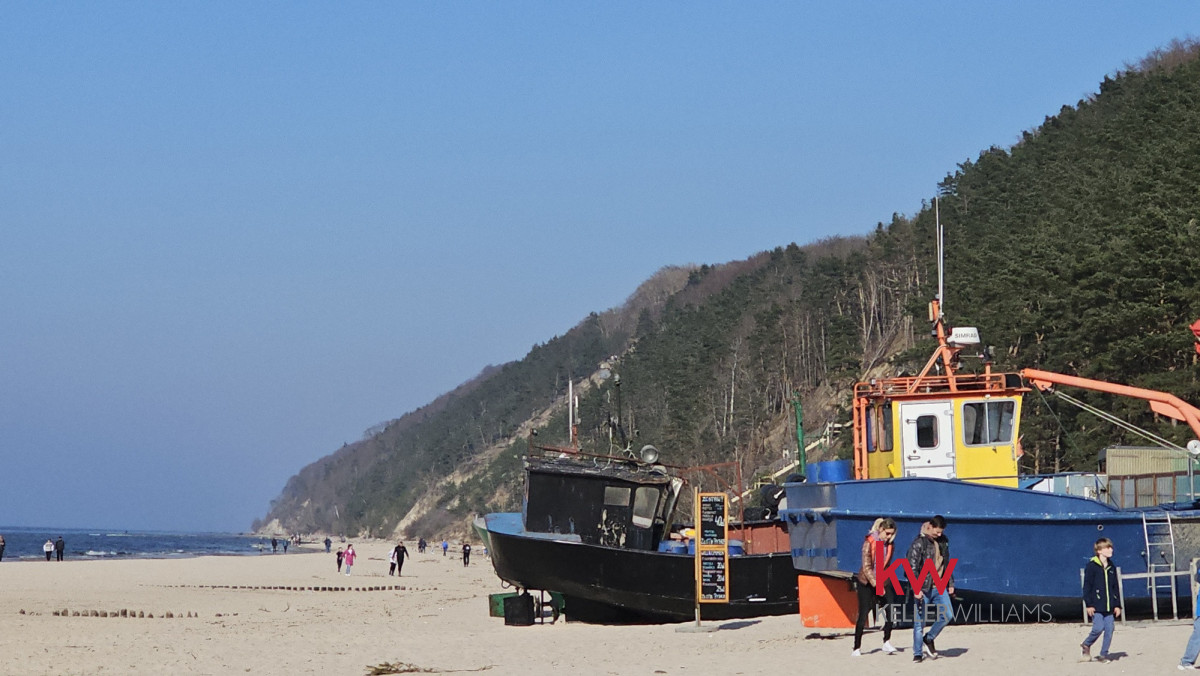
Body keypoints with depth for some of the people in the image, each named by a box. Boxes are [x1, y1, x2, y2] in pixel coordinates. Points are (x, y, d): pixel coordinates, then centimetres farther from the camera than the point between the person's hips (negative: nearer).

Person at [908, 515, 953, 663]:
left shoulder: (943, 542, 10)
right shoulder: (919, 543, -11)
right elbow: (912, 567, -14)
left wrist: (950, 583, 18)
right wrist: (916, 589, -20)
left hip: (939, 588, 5)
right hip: (923, 589, -5)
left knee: (948, 614, -8)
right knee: (919, 622, -2)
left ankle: (928, 639, 13)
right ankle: (918, 653, 7)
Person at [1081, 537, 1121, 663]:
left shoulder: (1111, 567, 13)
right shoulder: (1092, 566, -5)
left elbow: (1115, 587, 17)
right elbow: (1087, 586, -7)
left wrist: (1117, 605, 12)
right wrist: (1088, 604, -11)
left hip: (1109, 606, 6)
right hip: (1096, 605, -6)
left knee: (1109, 629, 0)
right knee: (1098, 628, -14)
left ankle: (1103, 654, 10)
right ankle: (1086, 645, 13)